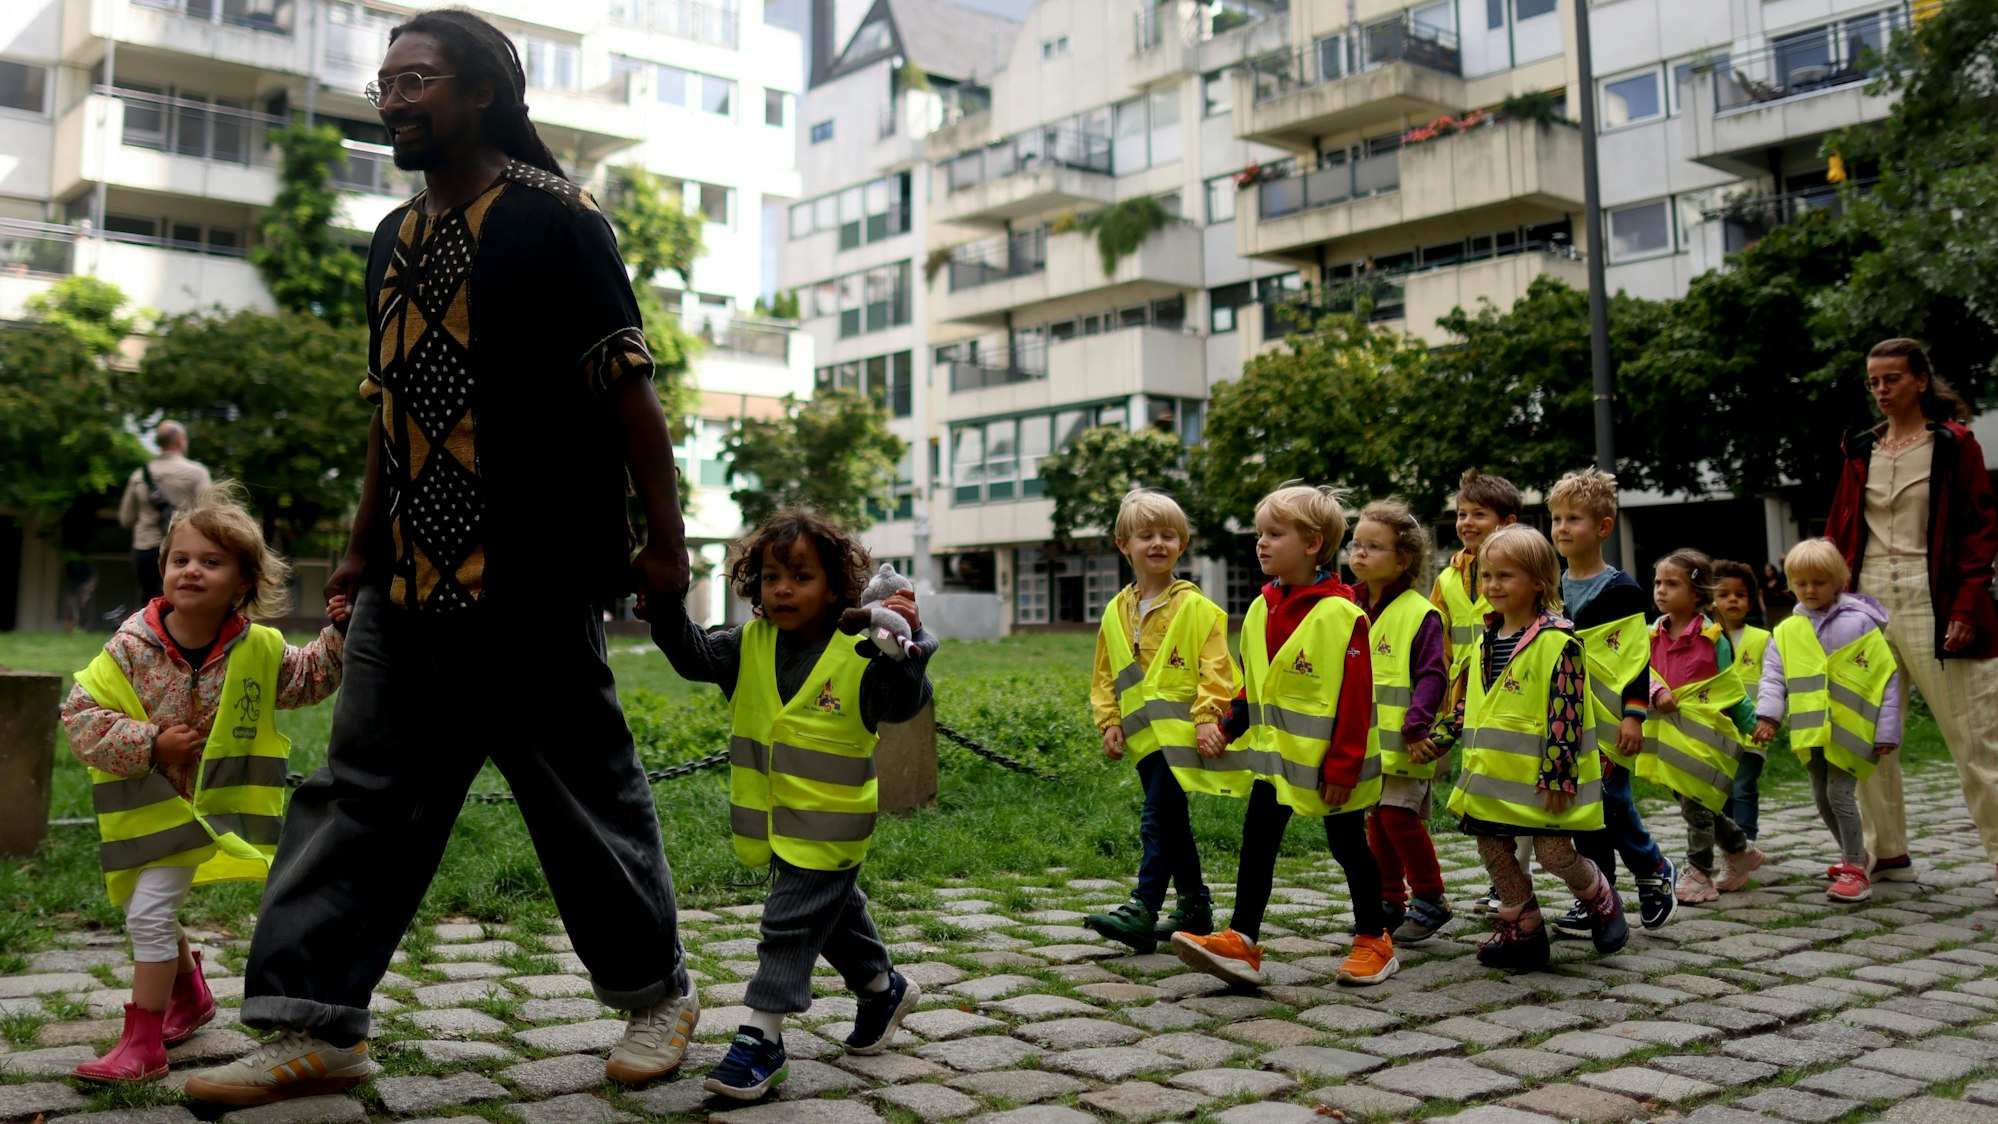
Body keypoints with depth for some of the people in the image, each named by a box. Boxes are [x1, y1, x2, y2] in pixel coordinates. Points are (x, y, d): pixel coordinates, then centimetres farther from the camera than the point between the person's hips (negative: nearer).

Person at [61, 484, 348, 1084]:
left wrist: (338, 635, -6)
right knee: (145, 913, 17)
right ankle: (191, 998, 42)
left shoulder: (258, 649, -10)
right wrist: (148, 744, -23)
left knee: (149, 911, -12)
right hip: (143, 805, 3)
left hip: (203, 805, -3)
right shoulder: (132, 645, -14)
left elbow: (308, 680, 9)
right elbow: (80, 714, -14)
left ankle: (143, 1045, -3)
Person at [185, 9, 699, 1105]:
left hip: (532, 585, -7)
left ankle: (656, 990, 20)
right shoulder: (394, 240, 17)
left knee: (584, 791, 3)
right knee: (358, 796, 7)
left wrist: (663, 540, -10)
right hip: (410, 582, 8)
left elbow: (628, 389, -8)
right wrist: (361, 548, 21)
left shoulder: (552, 219, -5)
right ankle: (314, 1026, 15)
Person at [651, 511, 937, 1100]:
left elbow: (900, 706, -24)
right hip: (771, 821, 7)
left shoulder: (857, 655, -14)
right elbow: (694, 655, -6)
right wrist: (665, 609, -23)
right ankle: (883, 988, 45)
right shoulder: (750, 646, 2)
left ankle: (761, 1037, -1)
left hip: (828, 823, -6)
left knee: (790, 923, -7)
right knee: (834, 908, 23)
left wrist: (905, 649, -41)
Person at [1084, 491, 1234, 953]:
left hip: (1181, 731, -6)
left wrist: (1208, 718, -17)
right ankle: (1195, 907, 27)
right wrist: (1109, 721, 6)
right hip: (1142, 736, 6)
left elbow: (1216, 668, -9)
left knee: (1159, 821, -12)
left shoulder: (1195, 607, -6)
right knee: (1172, 825, 15)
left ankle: (1143, 912, -12)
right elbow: (1104, 676, 16)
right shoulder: (1116, 612, 10)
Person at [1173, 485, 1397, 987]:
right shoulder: (1262, 609, 5)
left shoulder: (1341, 613, -18)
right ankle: (1241, 942, 2)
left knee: (1349, 847, 9)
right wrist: (1234, 723, 4)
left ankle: (1373, 941, 25)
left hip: (1328, 758, -6)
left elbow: (1354, 697, -18)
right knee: (1257, 838, 1)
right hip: (1273, 753, 6)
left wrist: (1343, 766, -17)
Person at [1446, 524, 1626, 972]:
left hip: (1540, 777, -7)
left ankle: (1601, 898, 29)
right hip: (1493, 773, 7)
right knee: (1492, 848, 9)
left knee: (1553, 852, -2)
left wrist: (1558, 776, -20)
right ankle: (1522, 931, 24)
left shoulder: (1556, 640, -15)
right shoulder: (1487, 637, 9)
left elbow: (1567, 714, -17)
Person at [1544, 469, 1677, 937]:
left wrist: (1634, 714, -16)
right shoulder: (1554, 589, 12)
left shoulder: (1620, 590, -8)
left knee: (1611, 804, -6)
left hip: (1606, 723, -7)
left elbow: (1636, 656, -12)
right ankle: (1596, 901, 16)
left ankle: (1655, 871, 18)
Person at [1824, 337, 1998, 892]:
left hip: (1931, 597, -5)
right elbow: (1840, 534, 12)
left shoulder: (1953, 443, 1)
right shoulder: (1861, 452, 13)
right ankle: (1888, 851, 18)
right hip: (1868, 596, 5)